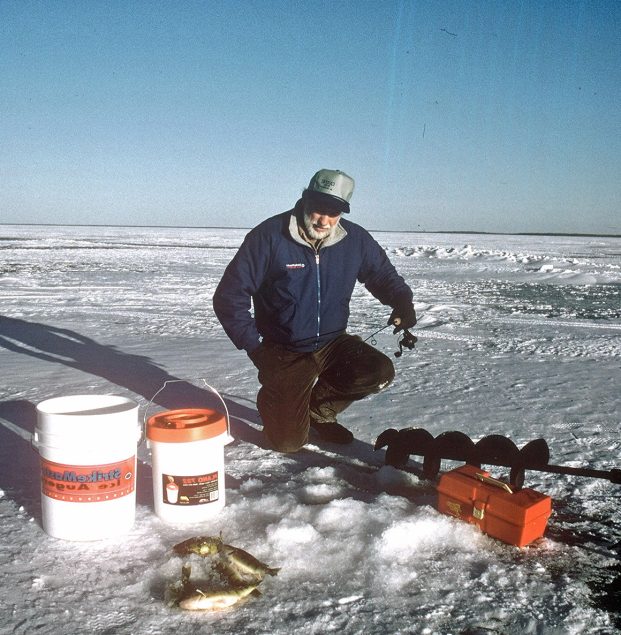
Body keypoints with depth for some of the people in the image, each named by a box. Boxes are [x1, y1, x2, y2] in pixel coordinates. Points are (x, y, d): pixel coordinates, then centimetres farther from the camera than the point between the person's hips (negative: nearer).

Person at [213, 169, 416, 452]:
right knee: (289, 442, -8)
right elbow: (229, 297, -13)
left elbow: (383, 274, 11)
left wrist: (403, 301, -11)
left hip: (333, 343, 4)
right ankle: (273, 399, 30)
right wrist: (254, 347, -15)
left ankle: (318, 408, 8)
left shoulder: (355, 239, -7)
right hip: (284, 352, -3)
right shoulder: (269, 236, -18)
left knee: (379, 373, -22)